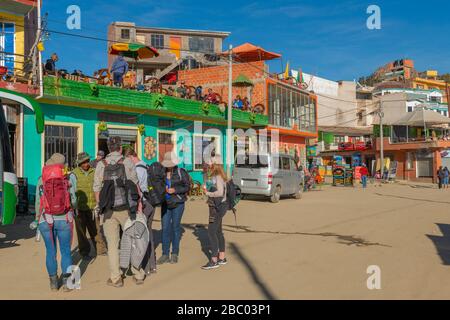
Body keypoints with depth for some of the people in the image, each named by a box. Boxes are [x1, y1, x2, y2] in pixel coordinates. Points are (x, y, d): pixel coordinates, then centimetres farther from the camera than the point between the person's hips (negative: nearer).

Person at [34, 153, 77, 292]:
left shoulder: (41, 179, 0)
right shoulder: (70, 178, -4)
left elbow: (38, 202, 1)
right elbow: (73, 199, -8)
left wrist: (37, 218, 14)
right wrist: (74, 208, 14)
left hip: (45, 220, 1)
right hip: (64, 220, -1)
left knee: (50, 251, 12)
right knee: (66, 251, 10)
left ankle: (53, 282, 20)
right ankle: (66, 282, 10)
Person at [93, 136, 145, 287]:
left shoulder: (101, 165, 1)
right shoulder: (127, 162, -3)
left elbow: (97, 189, 1)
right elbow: (135, 185, -4)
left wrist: (100, 206, 11)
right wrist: (139, 204, 1)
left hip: (108, 210, 1)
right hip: (126, 208, -1)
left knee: (112, 244, 8)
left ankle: (116, 278, 14)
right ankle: (138, 275, 17)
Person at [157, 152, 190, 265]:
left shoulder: (181, 172, -6)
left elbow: (187, 186, -6)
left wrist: (175, 190, -16)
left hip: (178, 203, -3)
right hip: (165, 203, 3)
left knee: (176, 227, 4)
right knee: (165, 228, 3)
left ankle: (175, 254, 17)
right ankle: (165, 254, 12)